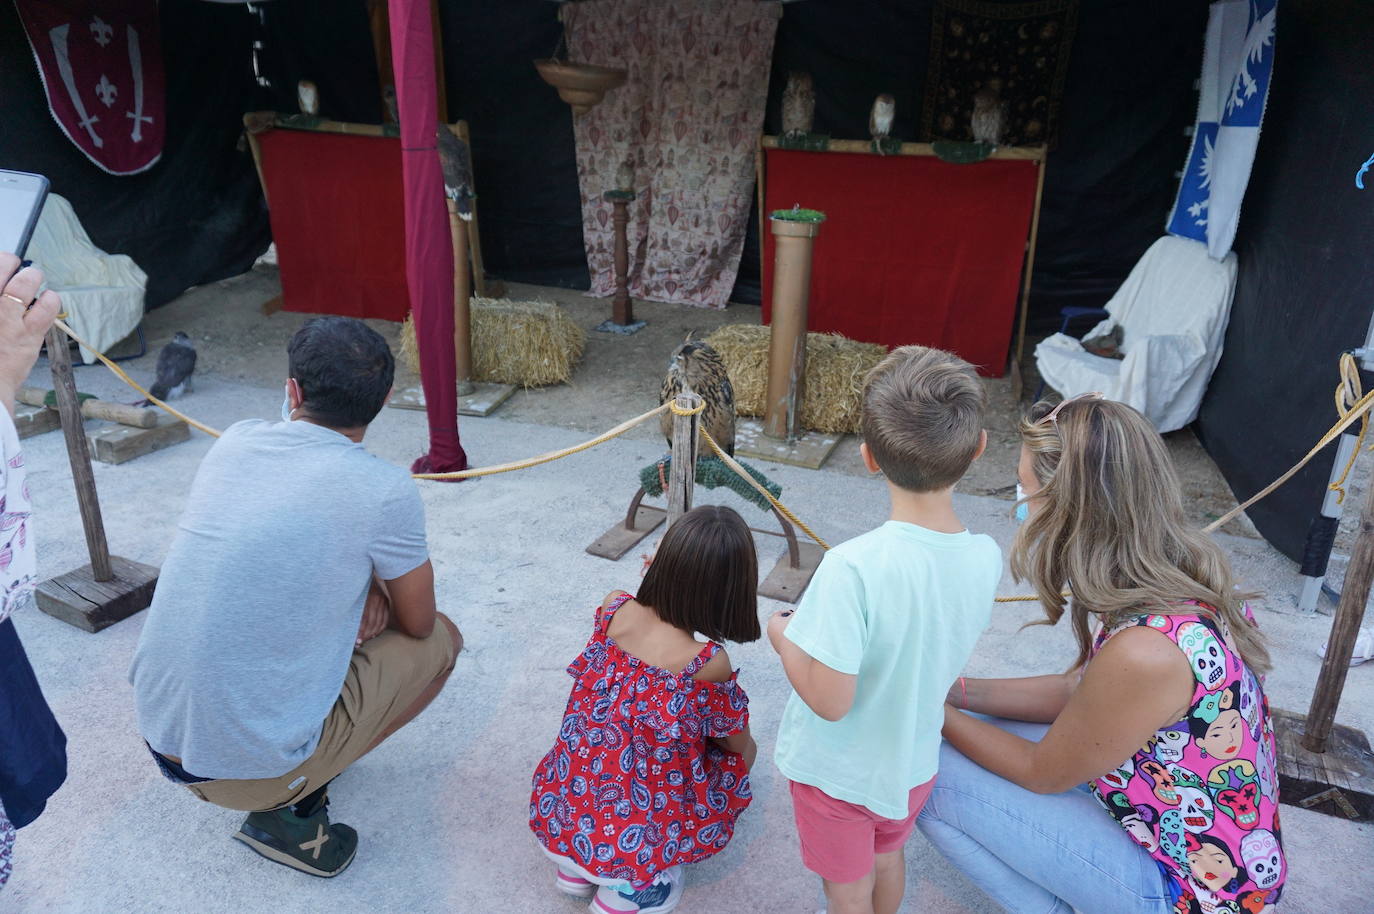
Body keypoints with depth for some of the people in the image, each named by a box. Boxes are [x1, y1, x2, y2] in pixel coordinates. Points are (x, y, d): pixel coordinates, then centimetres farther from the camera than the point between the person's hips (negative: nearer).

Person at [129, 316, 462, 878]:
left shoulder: (235, 441, 0)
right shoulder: (386, 491, -17)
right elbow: (418, 622, -1)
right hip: (249, 767, -6)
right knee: (441, 640, 12)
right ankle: (289, 810, 5)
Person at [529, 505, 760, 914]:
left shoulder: (613, 609, -13)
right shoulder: (708, 664, -24)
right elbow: (738, 746, -4)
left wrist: (657, 584, 8)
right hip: (628, 839, -5)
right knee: (739, 758, 17)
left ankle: (576, 866, 21)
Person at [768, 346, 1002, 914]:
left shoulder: (853, 568, -37)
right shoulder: (986, 558, -18)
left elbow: (829, 701, -31)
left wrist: (784, 638, -14)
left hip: (838, 772, -5)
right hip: (914, 760, 5)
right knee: (888, 858, 34)